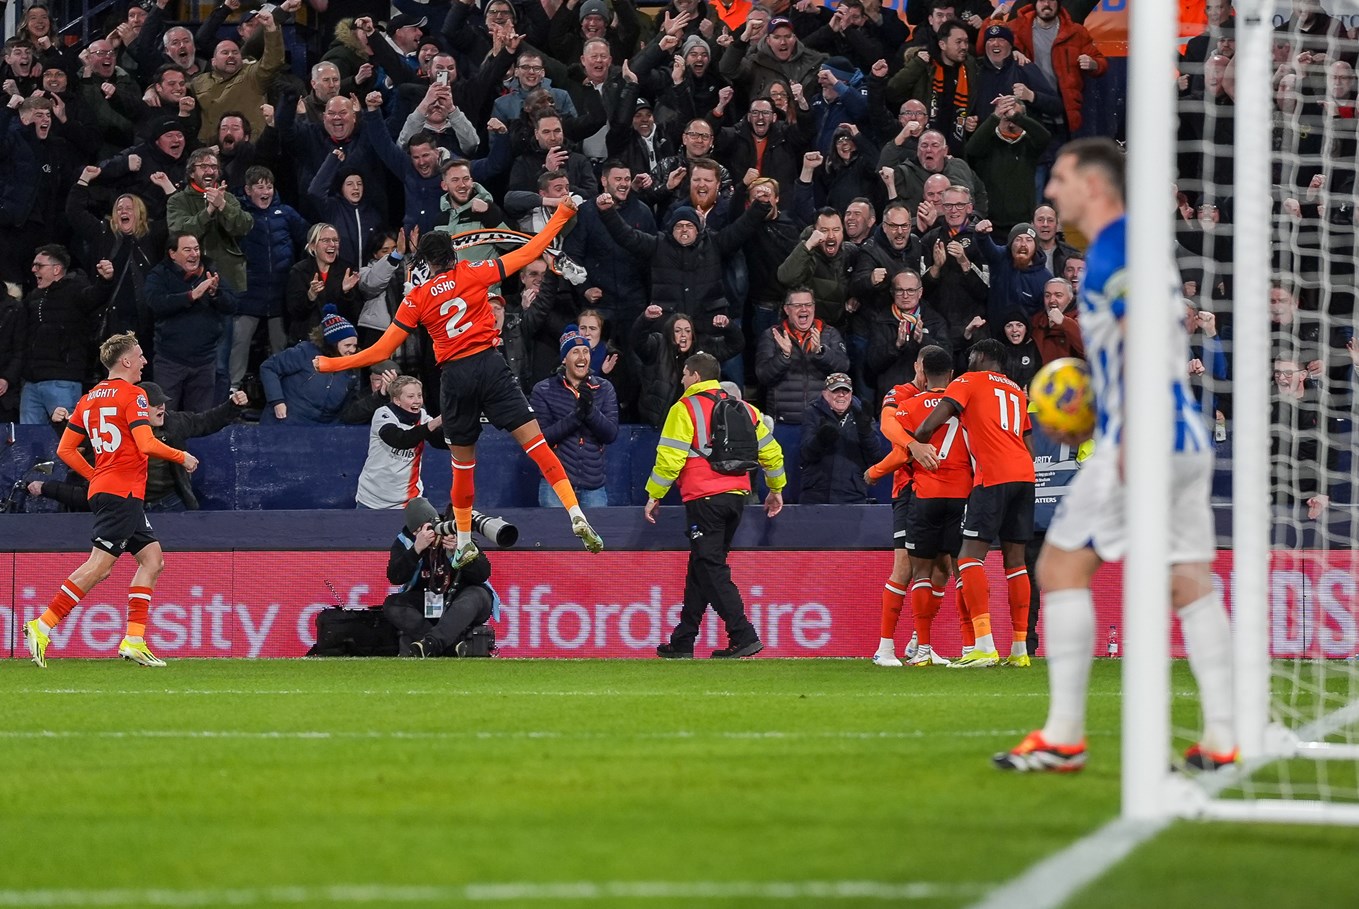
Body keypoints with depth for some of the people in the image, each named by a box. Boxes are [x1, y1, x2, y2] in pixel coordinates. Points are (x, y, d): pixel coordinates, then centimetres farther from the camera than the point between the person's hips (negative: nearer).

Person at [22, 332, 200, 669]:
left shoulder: (90, 398, 15)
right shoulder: (132, 395, -8)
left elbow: (65, 449, 15)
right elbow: (147, 445, -17)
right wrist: (183, 457, -2)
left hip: (103, 488, 9)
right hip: (123, 493, -9)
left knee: (152, 559, 10)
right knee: (99, 566, -11)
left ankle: (134, 641, 3)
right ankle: (43, 626, -13)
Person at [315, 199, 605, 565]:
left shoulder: (417, 299, 6)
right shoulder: (474, 273, 4)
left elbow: (382, 350, 6)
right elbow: (529, 252, 4)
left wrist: (332, 364, 17)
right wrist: (561, 216, 13)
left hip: (455, 377, 1)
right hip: (489, 364, -1)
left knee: (462, 463, 15)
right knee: (534, 441, -6)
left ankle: (464, 542, 23)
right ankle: (577, 517, -19)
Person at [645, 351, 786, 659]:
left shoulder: (685, 410, -5)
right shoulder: (741, 409, 13)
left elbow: (670, 458, -10)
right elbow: (770, 451, 16)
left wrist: (654, 496, -1)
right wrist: (776, 489, 28)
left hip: (703, 499, -7)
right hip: (736, 496, 7)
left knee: (711, 569, -6)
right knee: (701, 567, 15)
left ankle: (744, 636, -18)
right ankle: (683, 642, 19)